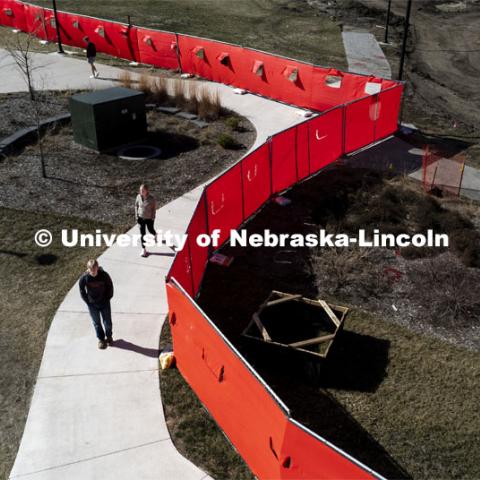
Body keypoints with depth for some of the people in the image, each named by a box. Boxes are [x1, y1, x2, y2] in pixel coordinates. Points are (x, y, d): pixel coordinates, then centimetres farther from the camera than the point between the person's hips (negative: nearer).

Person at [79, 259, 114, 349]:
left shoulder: (104, 275, -21)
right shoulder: (84, 278, -18)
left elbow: (110, 287, -6)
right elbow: (82, 290, -2)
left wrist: (107, 299, -4)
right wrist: (88, 301, -3)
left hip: (104, 303, -1)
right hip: (92, 304, 1)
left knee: (107, 322, 13)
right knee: (96, 323, 14)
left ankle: (109, 336, 38)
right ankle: (101, 339, 34)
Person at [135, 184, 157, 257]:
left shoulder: (151, 199, -21)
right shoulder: (138, 197, -12)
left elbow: (154, 208, -10)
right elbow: (136, 206, 3)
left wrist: (153, 218, -9)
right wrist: (136, 216, 1)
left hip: (149, 218, -2)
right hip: (141, 218, 2)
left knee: (151, 230, 21)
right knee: (142, 234, 6)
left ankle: (155, 235, 58)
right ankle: (143, 249, 16)